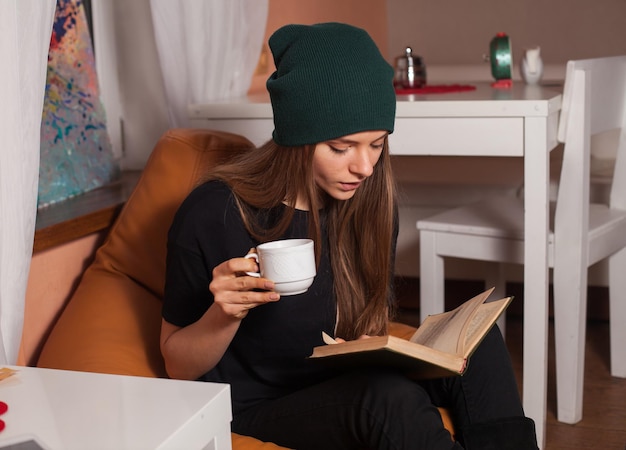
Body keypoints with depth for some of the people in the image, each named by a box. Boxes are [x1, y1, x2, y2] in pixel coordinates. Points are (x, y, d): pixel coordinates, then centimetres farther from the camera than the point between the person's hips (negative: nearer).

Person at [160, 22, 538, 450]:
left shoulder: (370, 201, -2)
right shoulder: (214, 215, -18)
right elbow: (178, 366, -5)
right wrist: (224, 314, -27)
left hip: (349, 390, 5)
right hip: (255, 414, -4)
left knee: (476, 343, -21)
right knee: (389, 397, -34)